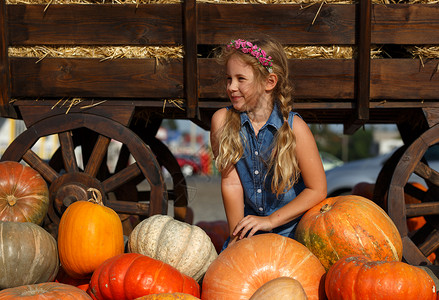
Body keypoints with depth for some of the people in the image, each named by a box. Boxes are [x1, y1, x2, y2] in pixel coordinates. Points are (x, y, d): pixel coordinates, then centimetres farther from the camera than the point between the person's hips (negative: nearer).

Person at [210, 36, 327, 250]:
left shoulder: (294, 127, -11)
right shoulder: (223, 121, -4)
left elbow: (318, 190, -7)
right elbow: (231, 182, -6)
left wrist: (270, 220, -9)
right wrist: (237, 236, -9)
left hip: (292, 230, -2)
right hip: (248, 233, 2)